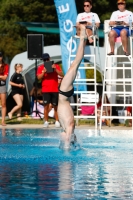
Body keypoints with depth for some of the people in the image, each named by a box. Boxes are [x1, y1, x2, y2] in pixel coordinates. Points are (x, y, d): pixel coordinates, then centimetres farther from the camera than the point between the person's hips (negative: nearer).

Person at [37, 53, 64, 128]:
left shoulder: (56, 66, 7)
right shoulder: (41, 67, 8)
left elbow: (62, 74, -2)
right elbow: (39, 77, -1)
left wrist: (55, 69, -15)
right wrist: (44, 72, -16)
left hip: (55, 90, 0)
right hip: (45, 90, 0)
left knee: (55, 106, 3)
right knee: (46, 106, -4)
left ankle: (57, 121, 6)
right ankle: (46, 122, 0)